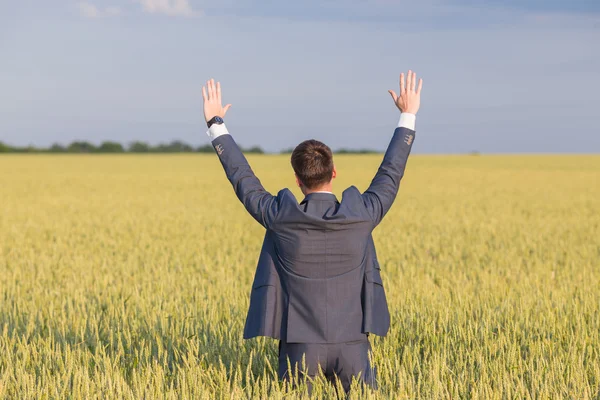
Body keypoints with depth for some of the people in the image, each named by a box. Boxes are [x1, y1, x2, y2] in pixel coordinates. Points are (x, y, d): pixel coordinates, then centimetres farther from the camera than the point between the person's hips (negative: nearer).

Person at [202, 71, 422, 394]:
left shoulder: (281, 217, -9)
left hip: (300, 346, 0)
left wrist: (216, 124, 15)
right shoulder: (361, 215, -7)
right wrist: (409, 115, 18)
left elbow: (242, 177, 4)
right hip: (351, 346, 1)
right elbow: (390, 173, 8)